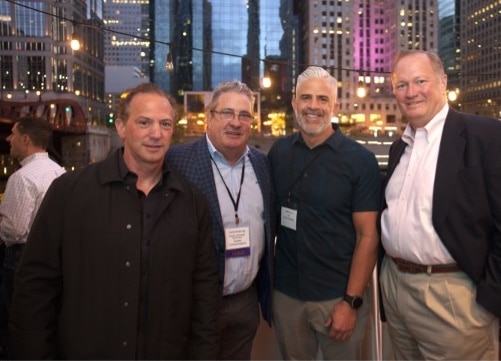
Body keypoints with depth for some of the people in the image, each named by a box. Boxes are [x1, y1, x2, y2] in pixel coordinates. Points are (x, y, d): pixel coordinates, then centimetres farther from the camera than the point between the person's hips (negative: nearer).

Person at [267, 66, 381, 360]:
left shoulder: (360, 160, -9)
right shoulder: (278, 152, 2)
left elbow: (368, 236, -10)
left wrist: (352, 301, -14)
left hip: (338, 296, -3)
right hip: (286, 293, 3)